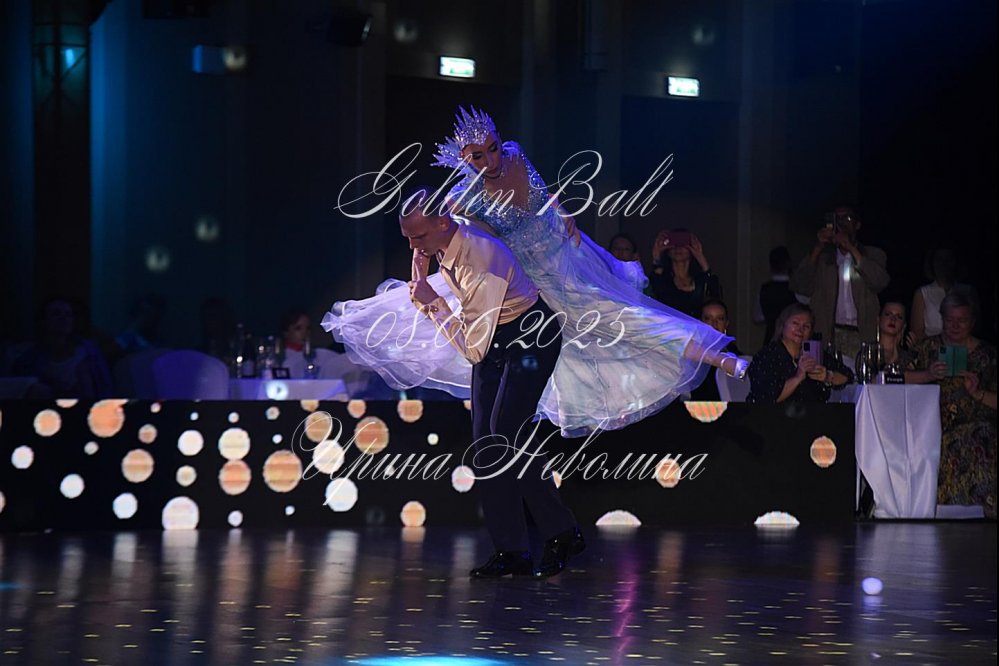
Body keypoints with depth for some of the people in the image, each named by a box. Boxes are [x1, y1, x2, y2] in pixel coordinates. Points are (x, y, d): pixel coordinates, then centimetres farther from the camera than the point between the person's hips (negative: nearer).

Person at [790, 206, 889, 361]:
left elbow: (880, 282, -6)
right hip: (827, 335, 1)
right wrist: (818, 247, -2)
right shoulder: (821, 256, 17)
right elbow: (800, 287, 3)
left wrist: (851, 248, -7)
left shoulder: (873, 255, 14)